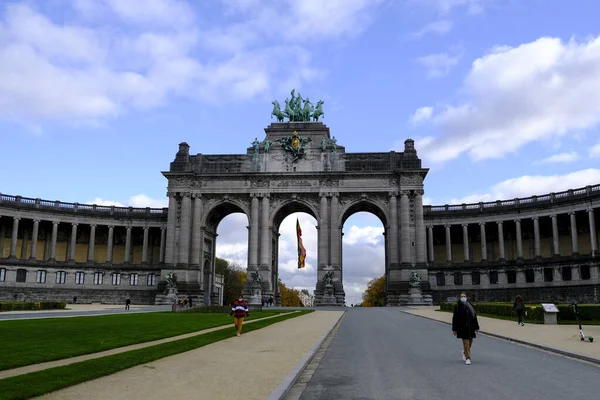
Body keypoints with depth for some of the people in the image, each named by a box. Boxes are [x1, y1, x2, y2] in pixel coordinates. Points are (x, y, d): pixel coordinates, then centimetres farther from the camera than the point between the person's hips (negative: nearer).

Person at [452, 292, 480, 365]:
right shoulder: (457, 307, -4)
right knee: (466, 342, -6)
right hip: (462, 328, -3)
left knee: (470, 342, 13)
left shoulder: (470, 306, 3)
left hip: (470, 327, 3)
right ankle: (467, 358, 2)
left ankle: (464, 352, 41)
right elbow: (454, 318, -2)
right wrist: (454, 329, -4)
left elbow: (474, 317, 7)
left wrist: (476, 327, 6)